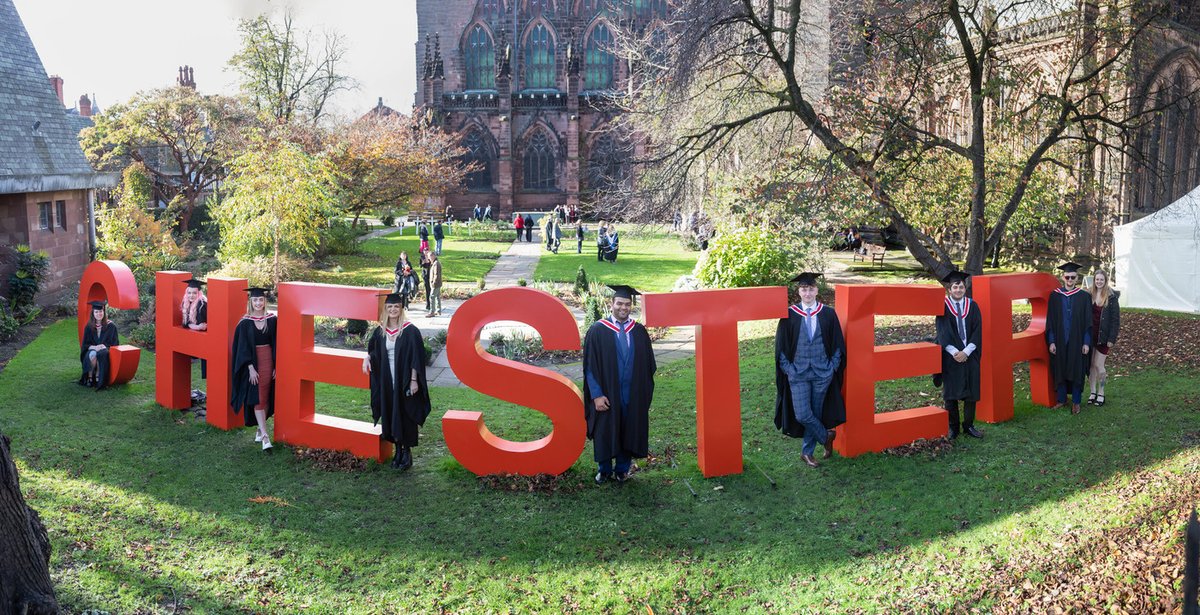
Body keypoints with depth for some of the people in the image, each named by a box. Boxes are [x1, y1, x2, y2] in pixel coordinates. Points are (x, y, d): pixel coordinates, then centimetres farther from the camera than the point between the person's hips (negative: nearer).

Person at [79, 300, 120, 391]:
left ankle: (98, 376, -21)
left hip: (105, 351, -1)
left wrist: (104, 346, -18)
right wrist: (94, 347, -16)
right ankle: (90, 376, -19)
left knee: (101, 354, -38)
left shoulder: (111, 326, -2)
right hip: (92, 350, 2)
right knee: (92, 354, -36)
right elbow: (84, 345, 6)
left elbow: (115, 344, 1)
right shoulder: (89, 327, 5)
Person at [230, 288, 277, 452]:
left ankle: (259, 428, 24)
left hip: (268, 360, 2)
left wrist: (276, 366, 0)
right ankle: (265, 436, -11)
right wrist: (251, 368, -13)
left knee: (266, 397, 7)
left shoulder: (272, 320, 2)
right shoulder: (245, 323, -3)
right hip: (252, 363, -2)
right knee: (257, 398, -6)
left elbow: (275, 345, 5)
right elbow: (243, 348, -5)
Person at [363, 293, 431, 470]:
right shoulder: (380, 331, 5)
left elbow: (416, 357, -11)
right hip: (386, 382, 5)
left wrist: (414, 380, -15)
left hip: (404, 381, -5)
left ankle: (407, 452, 14)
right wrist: (367, 358, -4)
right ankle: (398, 450, 24)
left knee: (405, 415, 2)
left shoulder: (410, 331, -10)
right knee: (390, 415, 10)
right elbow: (372, 350, 19)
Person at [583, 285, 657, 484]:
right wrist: (596, 394, -12)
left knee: (628, 431, 10)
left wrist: (646, 392, 3)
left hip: (633, 395, 2)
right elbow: (590, 365, -7)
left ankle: (622, 469, 27)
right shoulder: (597, 330, -6)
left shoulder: (639, 331, 4)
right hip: (607, 394, -2)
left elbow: (648, 365, 8)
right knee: (605, 432, 9)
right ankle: (605, 470, 27)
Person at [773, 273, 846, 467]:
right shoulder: (789, 315, -3)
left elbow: (838, 344, 5)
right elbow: (781, 346, 1)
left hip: (822, 373, 1)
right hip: (798, 373, -1)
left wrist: (832, 367, -3)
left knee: (816, 413, 9)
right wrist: (788, 369, -6)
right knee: (802, 415, -7)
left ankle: (807, 452, 26)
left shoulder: (828, 314, 0)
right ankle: (826, 436, 20)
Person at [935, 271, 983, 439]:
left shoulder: (973, 306, 5)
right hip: (950, 356, -2)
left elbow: (977, 332, -2)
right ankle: (953, 426, 12)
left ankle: (968, 425, 15)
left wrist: (966, 352, -13)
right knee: (951, 392, 2)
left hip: (970, 355, 2)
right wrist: (955, 352, -17)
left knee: (971, 391, 4)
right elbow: (943, 333, -7)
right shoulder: (943, 307, -1)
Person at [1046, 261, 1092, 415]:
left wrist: (1086, 342, -7)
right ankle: (1062, 399, 22)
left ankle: (1076, 401, 16)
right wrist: (1051, 341, -4)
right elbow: (1050, 321, 2)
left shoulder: (1084, 296, -1)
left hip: (1077, 341, -1)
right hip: (1060, 341, 1)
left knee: (1076, 371, 5)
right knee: (1060, 370, 8)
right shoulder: (1055, 296, 1)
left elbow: (1088, 321, -1)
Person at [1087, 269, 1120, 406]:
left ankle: (1101, 393, 12)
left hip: (1103, 336, -4)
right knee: (1090, 364, 8)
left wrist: (1112, 339, -11)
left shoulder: (1112, 297, -7)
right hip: (1090, 334, 4)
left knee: (1098, 365, -2)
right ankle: (1093, 392, 19)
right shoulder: (1089, 295, 3)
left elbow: (1116, 319, -7)